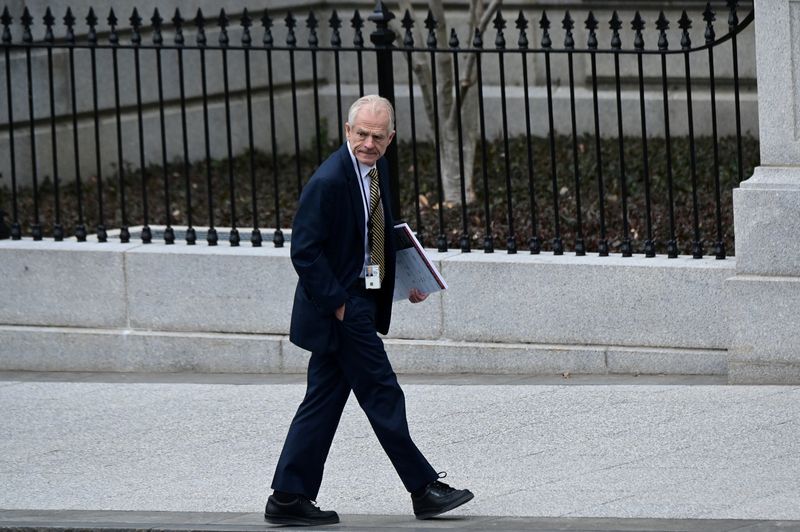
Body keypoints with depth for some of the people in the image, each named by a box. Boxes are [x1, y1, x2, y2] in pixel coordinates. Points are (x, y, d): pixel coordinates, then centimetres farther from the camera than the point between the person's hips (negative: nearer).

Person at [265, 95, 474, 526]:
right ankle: (423, 489, 8)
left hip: (360, 300, 9)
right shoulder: (330, 180, -20)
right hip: (341, 305, -9)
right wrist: (338, 305, -19)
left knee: (324, 401, 10)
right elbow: (304, 250, -20)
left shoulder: (376, 169, 8)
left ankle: (289, 498, 14)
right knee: (383, 396, -1)